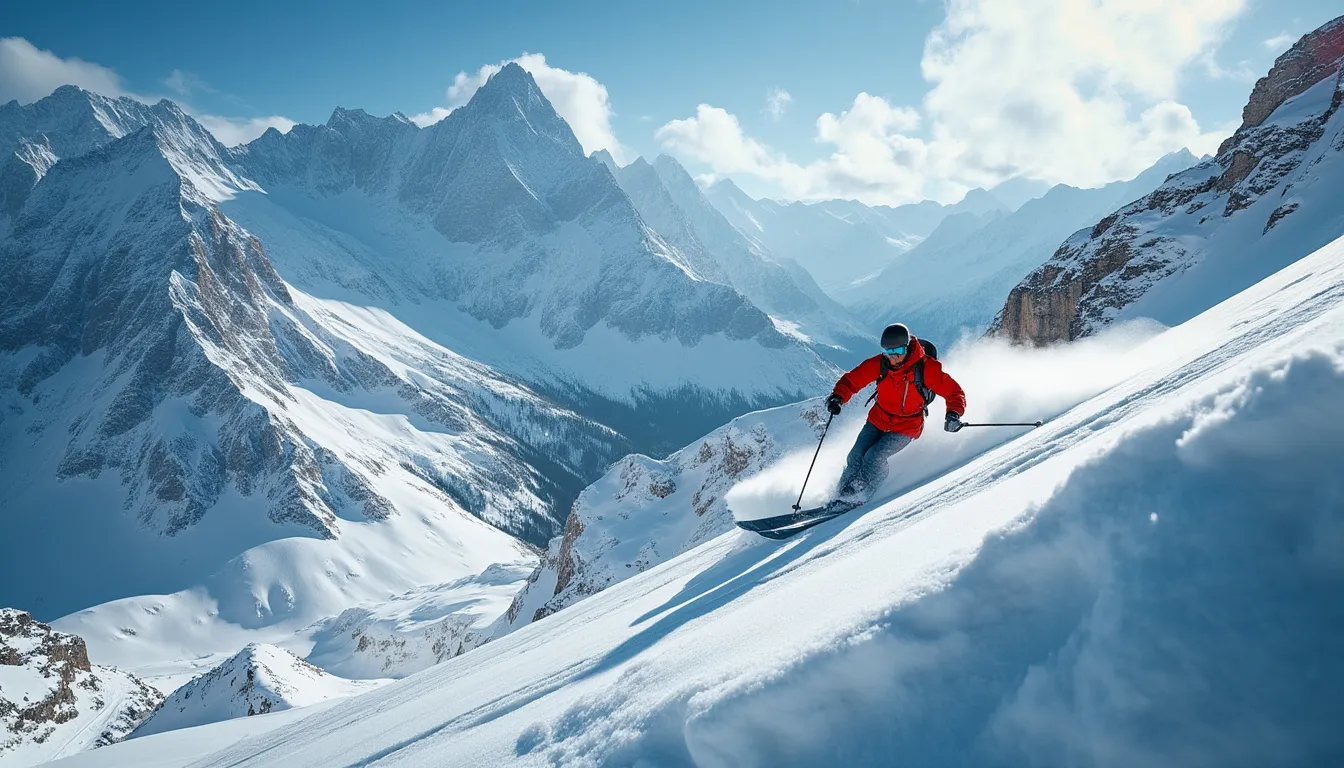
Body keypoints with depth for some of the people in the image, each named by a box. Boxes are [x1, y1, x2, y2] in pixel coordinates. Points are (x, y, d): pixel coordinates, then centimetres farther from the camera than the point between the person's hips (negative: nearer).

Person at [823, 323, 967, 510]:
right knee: (856, 456, -6)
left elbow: (953, 391, -15)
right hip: (877, 420, 4)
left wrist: (954, 414, -34)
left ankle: (857, 497, -1)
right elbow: (852, 379, -7)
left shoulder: (926, 368, -22)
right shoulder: (879, 364, -14)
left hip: (906, 428, -3)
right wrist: (838, 397, -27)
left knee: (873, 458, -20)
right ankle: (842, 496, 12)